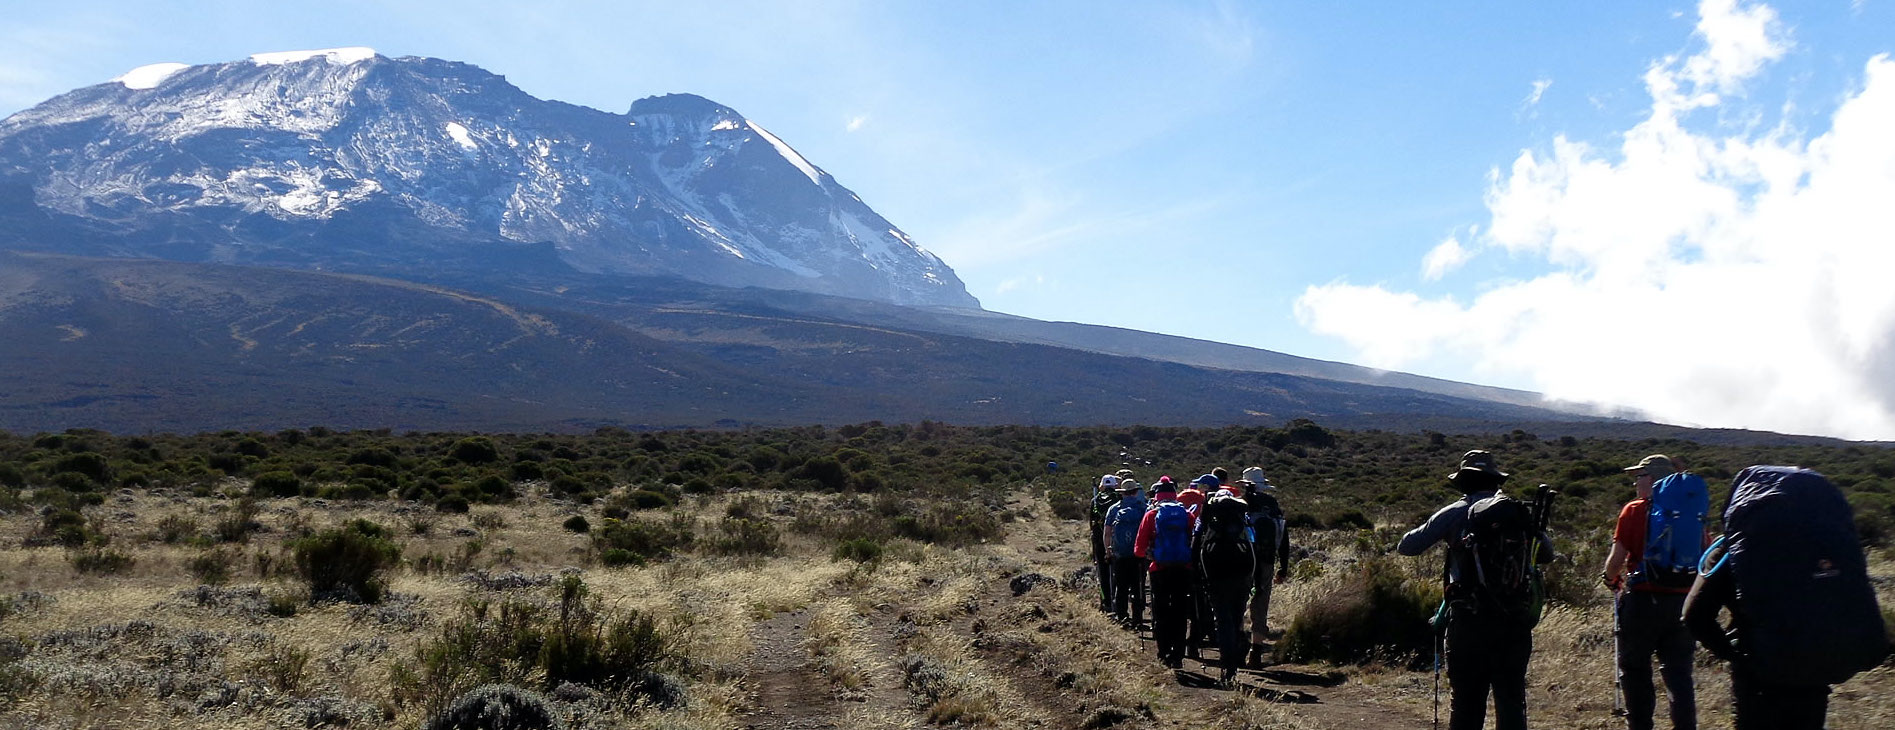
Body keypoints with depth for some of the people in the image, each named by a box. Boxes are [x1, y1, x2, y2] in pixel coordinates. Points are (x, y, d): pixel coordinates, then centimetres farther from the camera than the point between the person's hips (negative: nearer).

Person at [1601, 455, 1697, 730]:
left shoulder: (1635, 511, -8)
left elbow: (1616, 558, -9)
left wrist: (1611, 579, 11)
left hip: (1642, 600, -4)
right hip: (1683, 601, 4)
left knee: (1635, 671, 9)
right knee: (1679, 673, 9)